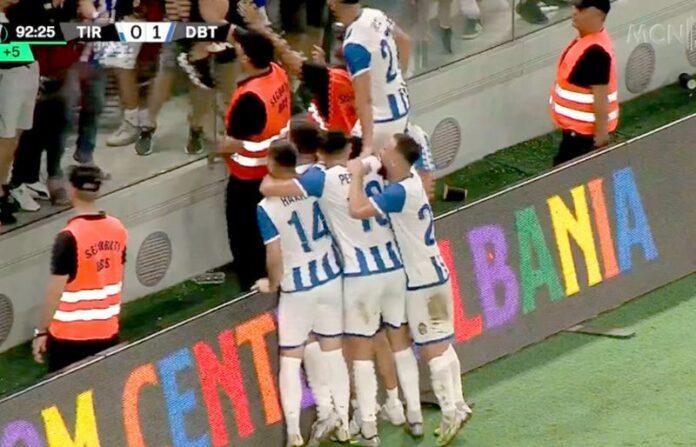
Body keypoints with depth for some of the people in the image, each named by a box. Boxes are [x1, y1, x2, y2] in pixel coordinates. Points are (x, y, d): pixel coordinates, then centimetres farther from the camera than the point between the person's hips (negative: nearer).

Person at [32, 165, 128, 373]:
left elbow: (55, 292, -16)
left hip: (70, 334, -6)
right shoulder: (117, 229, 1)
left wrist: (41, 332, -7)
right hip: (108, 332, 6)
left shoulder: (69, 238, -19)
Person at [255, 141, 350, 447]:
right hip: (331, 278, 4)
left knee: (290, 359, 6)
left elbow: (275, 257, -14)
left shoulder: (267, 208, -16)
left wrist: (272, 284, 2)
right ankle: (342, 421, 21)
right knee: (333, 350, 15)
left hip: (297, 288, -4)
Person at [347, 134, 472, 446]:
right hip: (433, 274, 9)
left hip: (423, 283, -9)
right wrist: (359, 171, 5)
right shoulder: (410, 181, 5)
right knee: (442, 346, 14)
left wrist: (356, 174, -19)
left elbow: (358, 210, -33)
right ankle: (457, 405, 20)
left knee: (433, 350, -6)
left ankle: (450, 412, -5)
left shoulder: (400, 193, -23)